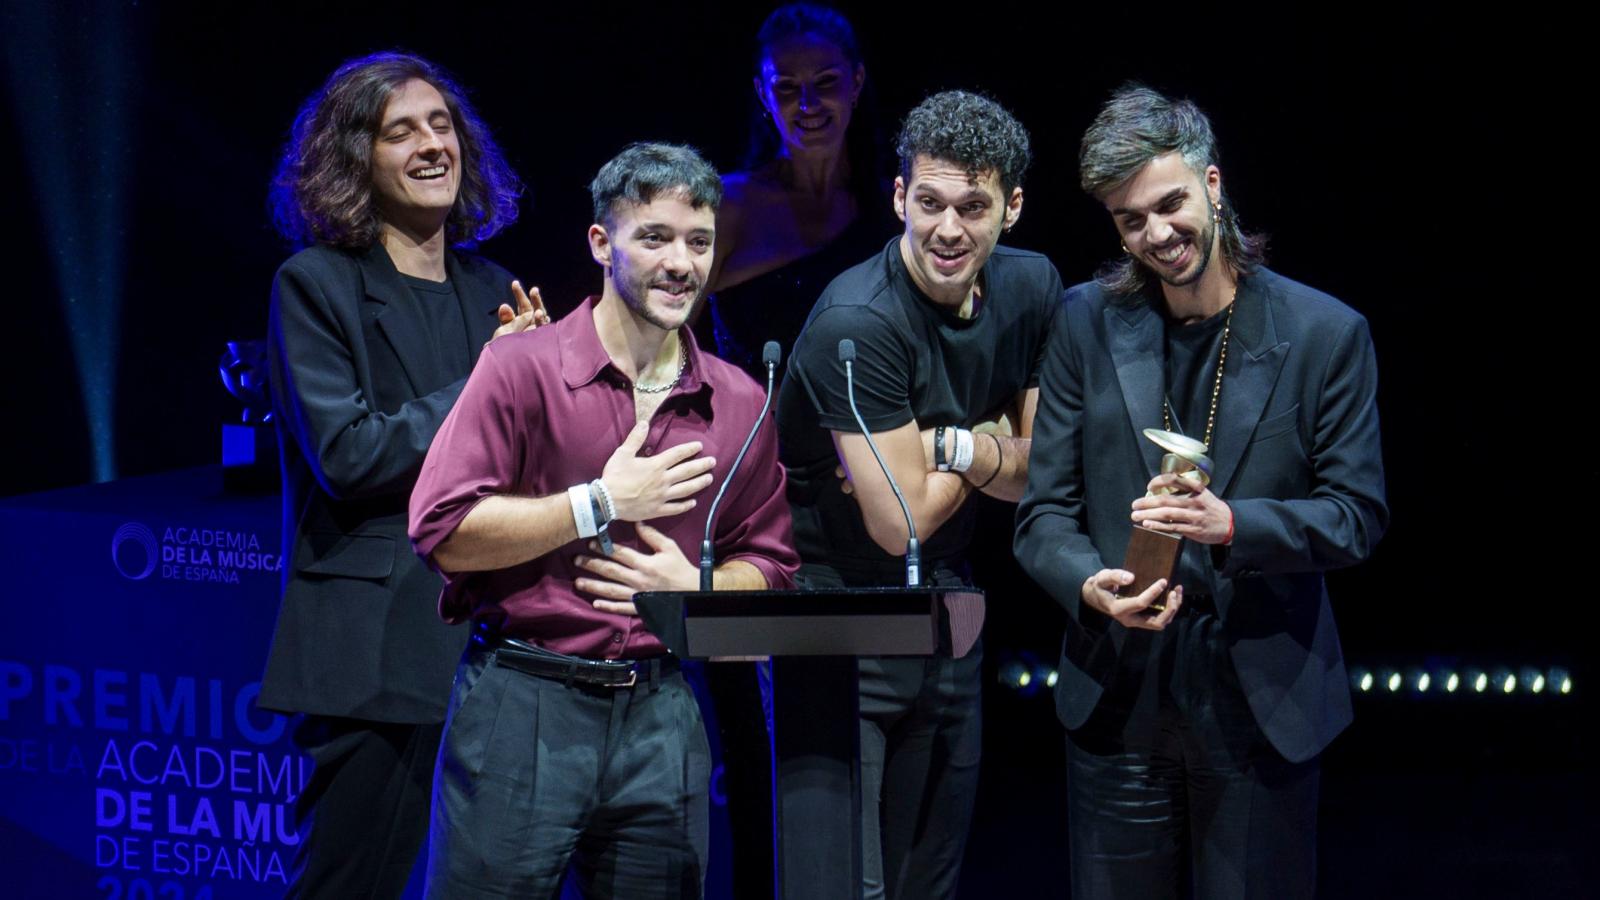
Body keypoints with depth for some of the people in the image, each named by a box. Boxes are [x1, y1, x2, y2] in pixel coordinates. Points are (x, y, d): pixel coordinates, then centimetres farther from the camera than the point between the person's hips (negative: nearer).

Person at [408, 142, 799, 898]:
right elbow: (444, 534, -12)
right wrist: (602, 503, -12)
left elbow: (769, 562, 17)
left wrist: (696, 587, -5)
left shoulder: (739, 403, 9)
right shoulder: (523, 368, -5)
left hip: (660, 715, 4)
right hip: (524, 705, -4)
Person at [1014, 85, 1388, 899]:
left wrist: (1234, 524, -21)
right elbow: (1045, 512, 4)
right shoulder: (1086, 325, 3)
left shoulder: (1325, 333, -2)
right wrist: (1088, 584, -18)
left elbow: (1358, 513, -3)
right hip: (1118, 700, 2)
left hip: (1261, 705, -1)